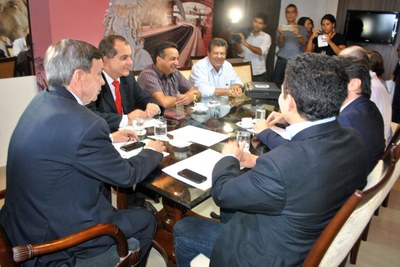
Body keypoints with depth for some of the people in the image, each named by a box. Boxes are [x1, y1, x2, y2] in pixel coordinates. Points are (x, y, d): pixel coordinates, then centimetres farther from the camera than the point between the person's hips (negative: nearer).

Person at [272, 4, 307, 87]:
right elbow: (279, 44, -1)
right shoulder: (281, 28, 14)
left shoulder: (302, 29, 11)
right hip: (281, 61, 1)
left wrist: (297, 34, -27)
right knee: (277, 84, -4)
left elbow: (303, 43, -6)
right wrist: (281, 34, -22)